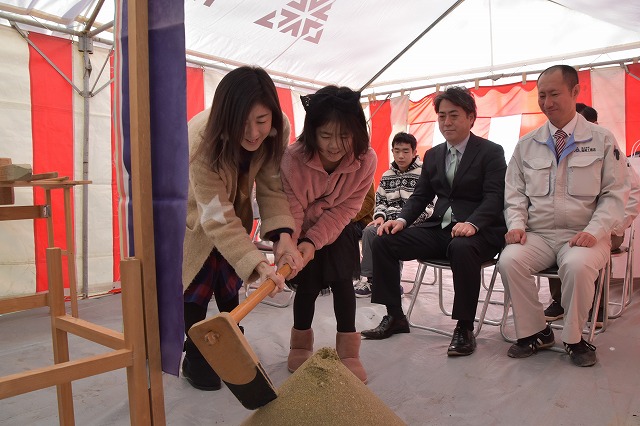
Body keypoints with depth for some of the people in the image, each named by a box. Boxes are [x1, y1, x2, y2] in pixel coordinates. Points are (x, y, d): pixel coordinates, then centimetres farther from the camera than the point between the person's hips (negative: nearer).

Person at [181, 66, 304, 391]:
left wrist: (283, 235, -38)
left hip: (233, 207, 4)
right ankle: (195, 359, 15)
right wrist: (258, 264, -50)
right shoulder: (202, 140, -42)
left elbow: (271, 187, -23)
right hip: (194, 212, -4)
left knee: (229, 283, 11)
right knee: (197, 283, -6)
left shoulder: (278, 129, -28)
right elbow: (217, 216, -41)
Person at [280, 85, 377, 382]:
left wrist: (314, 241, -30)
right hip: (301, 229, -1)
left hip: (335, 228, 2)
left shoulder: (366, 160, -27)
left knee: (342, 280, -8)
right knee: (307, 284, -3)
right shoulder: (293, 159, -33)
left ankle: (348, 351, 7)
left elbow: (344, 209, -21)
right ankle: (301, 345, 21)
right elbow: (291, 211, -28)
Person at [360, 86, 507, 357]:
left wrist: (472, 223, -31)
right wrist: (402, 220, -6)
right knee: (382, 242, -11)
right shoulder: (432, 155, 17)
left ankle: (464, 328, -21)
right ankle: (394, 317, 0)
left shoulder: (491, 152, 1)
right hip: (439, 229, 6)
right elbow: (421, 195, 15)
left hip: (478, 231, -5)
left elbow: (494, 197, -11)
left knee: (462, 249, -41)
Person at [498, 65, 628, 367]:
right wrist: (517, 224, -8)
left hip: (583, 236, -2)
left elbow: (614, 194, 2)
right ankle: (534, 332, -6)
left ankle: (574, 339, -8)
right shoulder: (526, 145, 11)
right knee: (509, 260, -28)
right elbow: (514, 193, 11)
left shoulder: (602, 140, 5)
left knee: (577, 264, -35)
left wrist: (594, 231, -13)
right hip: (537, 235, 2)